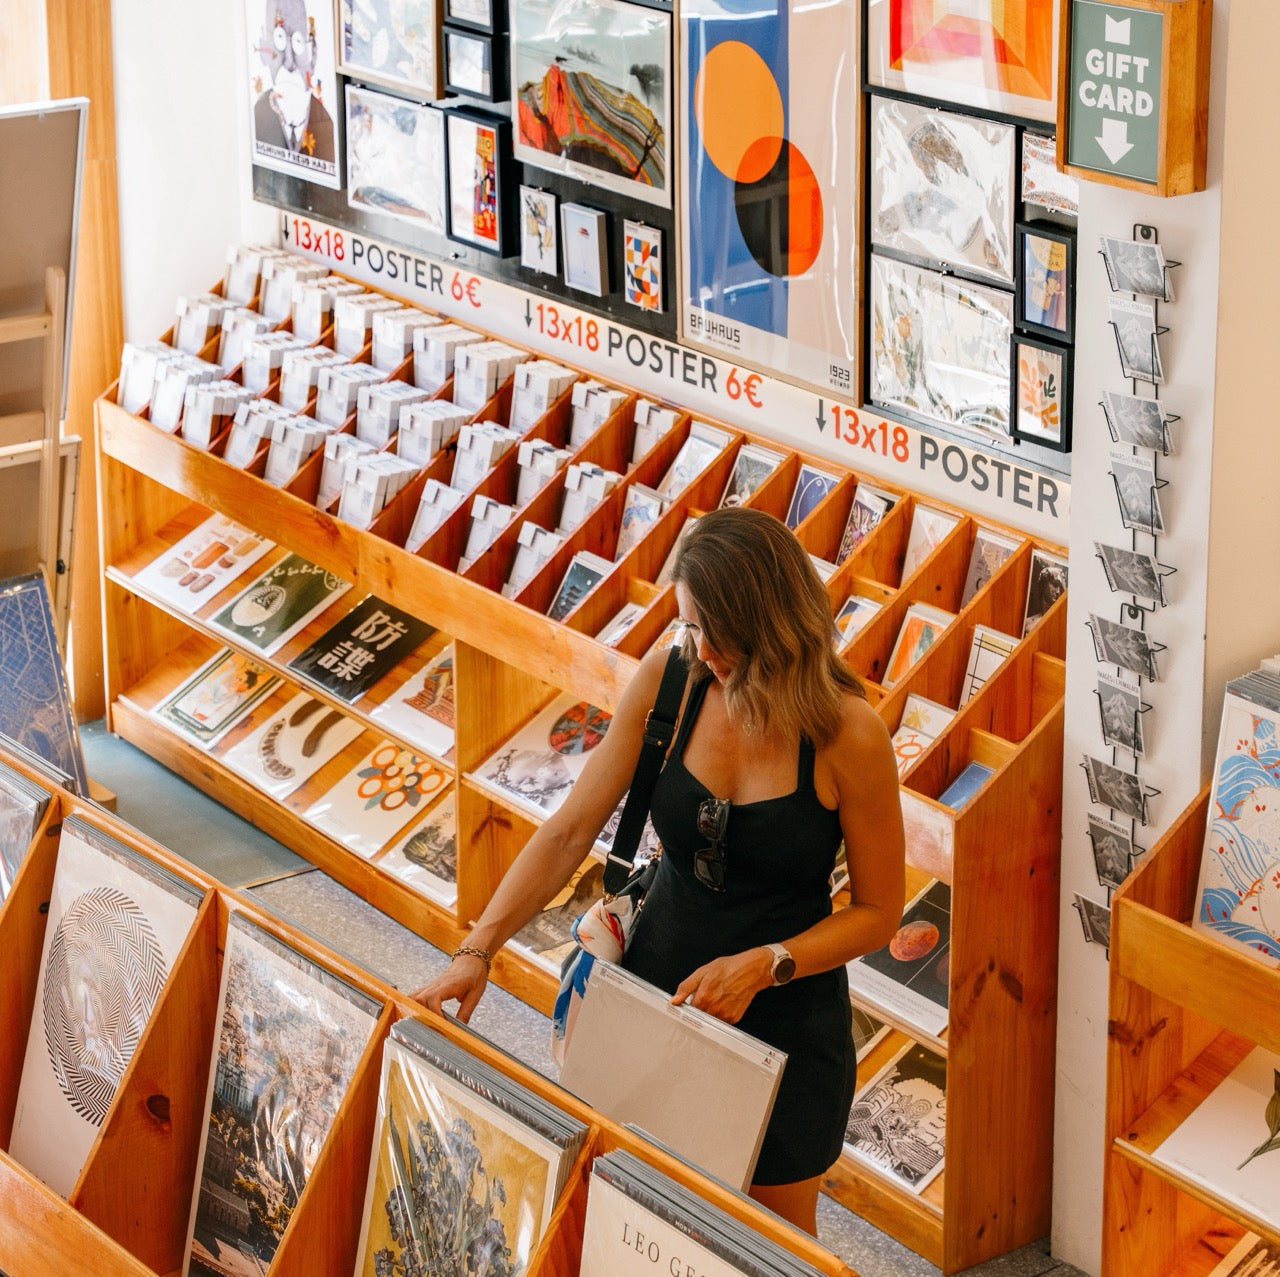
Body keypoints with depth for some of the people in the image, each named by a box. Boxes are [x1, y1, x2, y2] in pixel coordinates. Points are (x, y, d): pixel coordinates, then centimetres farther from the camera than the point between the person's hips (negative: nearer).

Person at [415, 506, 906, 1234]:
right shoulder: (667, 682, -10)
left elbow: (878, 911, -10)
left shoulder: (849, 733, -20)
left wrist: (762, 966, -23)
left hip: (786, 1020, -3)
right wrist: (477, 952, -16)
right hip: (659, 985, 3)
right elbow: (570, 832, -7)